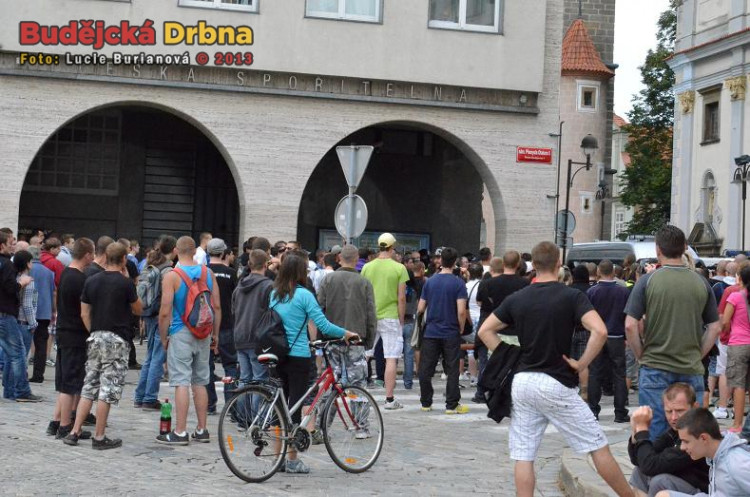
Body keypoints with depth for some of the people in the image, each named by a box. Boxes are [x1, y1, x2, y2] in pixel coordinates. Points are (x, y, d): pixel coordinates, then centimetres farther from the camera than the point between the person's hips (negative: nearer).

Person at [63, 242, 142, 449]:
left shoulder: (91, 281, 6)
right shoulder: (125, 283, -9)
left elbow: (84, 313, 7)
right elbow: (138, 309, 4)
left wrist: (94, 332, 16)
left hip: (95, 338, 5)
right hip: (116, 339, -5)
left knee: (89, 387, 12)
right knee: (108, 390, -2)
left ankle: (75, 432, 11)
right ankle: (99, 437, 1)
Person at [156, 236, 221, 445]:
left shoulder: (172, 276, -10)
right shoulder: (207, 273, 4)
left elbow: (165, 312, -13)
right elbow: (217, 306, 6)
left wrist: (163, 337, -1)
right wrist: (215, 333, 14)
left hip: (180, 333, -5)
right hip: (203, 334, 5)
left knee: (181, 383, -4)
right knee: (200, 382, 12)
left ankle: (180, 432, -4)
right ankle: (201, 430, 17)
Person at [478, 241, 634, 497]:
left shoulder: (516, 299, 5)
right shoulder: (571, 296, -7)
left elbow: (485, 331, 10)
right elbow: (599, 331, -20)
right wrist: (582, 363, -9)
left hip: (522, 382, 4)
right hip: (556, 385, -4)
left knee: (523, 456, 5)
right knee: (598, 446, 6)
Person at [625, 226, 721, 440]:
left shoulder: (648, 281, -6)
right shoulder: (701, 283, 3)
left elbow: (630, 325, -9)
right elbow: (715, 327, 6)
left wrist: (641, 356, 3)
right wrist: (697, 355, 12)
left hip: (655, 369, -2)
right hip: (692, 370, 2)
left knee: (655, 434, 3)